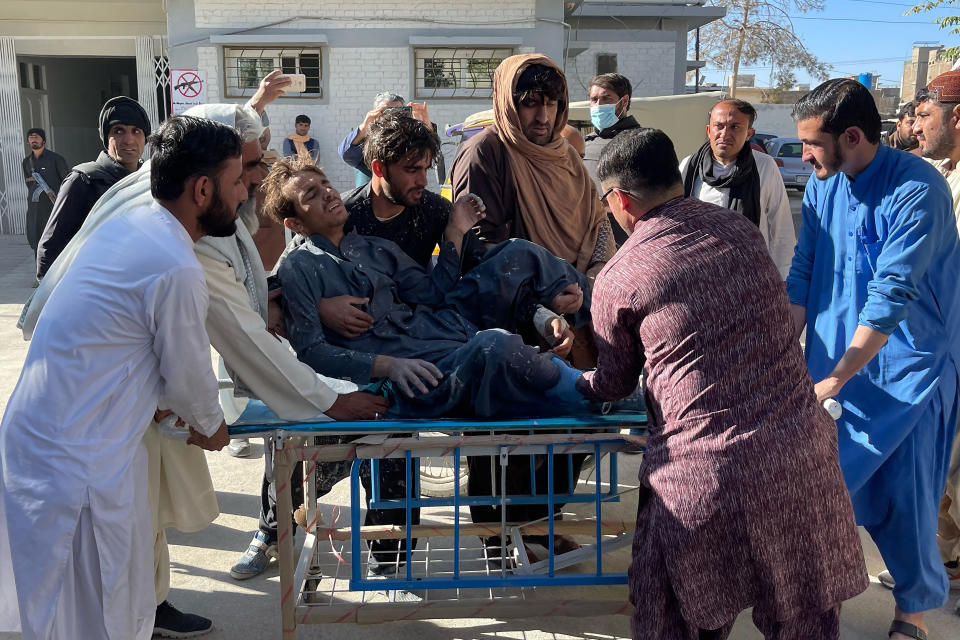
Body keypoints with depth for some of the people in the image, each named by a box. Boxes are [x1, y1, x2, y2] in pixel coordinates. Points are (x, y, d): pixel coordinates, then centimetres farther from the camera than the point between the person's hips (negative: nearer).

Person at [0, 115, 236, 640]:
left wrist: (170, 404, 22)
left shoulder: (125, 227, 5)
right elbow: (189, 376, -9)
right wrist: (211, 426, 12)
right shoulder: (176, 270, -22)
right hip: (78, 463, -9)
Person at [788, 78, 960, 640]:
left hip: (908, 367, -5)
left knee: (902, 499, 4)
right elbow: (803, 274, 5)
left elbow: (892, 296, -24)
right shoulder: (822, 184, 1)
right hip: (836, 358, 5)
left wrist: (834, 379, -22)